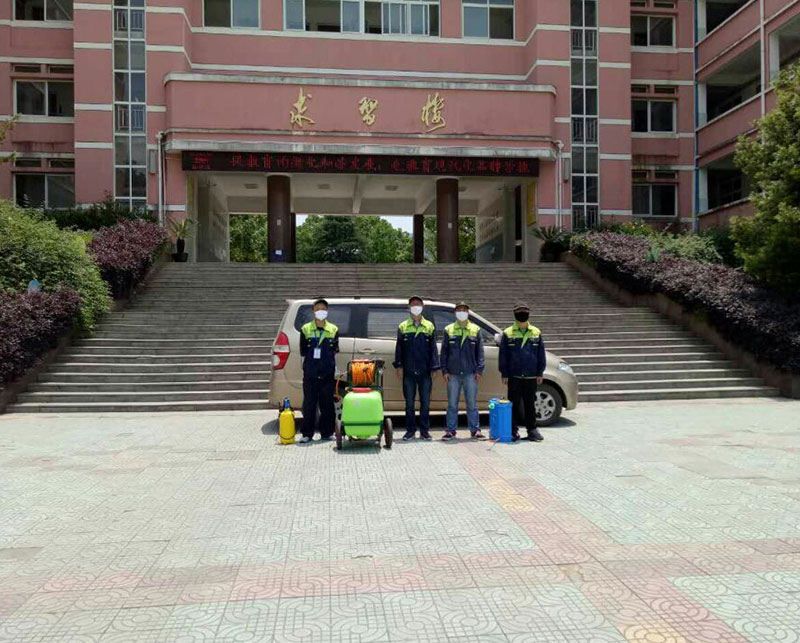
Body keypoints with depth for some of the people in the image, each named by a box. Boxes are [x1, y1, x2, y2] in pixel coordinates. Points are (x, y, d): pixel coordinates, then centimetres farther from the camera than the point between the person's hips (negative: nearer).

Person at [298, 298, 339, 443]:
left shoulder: (333, 330, 9)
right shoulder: (306, 329, 6)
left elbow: (335, 350, 10)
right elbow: (303, 351, 5)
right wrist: (313, 356, -4)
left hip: (327, 373, 1)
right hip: (310, 374, -1)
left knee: (327, 404, 4)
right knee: (309, 404, 1)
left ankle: (326, 433, 13)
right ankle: (307, 434, 8)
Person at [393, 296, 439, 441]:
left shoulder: (429, 327, 8)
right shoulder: (403, 327, 8)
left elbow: (433, 349, 6)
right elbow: (399, 348, 8)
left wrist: (433, 368, 0)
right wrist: (399, 366, 0)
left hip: (425, 372, 0)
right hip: (408, 372, 0)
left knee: (425, 402, 3)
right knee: (409, 403, 4)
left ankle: (424, 430, 12)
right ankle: (410, 430, 13)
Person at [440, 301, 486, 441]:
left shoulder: (475, 330, 7)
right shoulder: (448, 330, 7)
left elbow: (480, 352, 7)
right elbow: (443, 352, 7)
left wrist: (479, 370, -1)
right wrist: (444, 370, 0)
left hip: (470, 373, 0)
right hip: (453, 374, 0)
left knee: (472, 403, 4)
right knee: (452, 404, 4)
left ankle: (475, 430, 11)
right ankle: (451, 430, 11)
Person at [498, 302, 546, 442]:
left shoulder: (536, 333, 8)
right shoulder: (508, 333, 3)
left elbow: (541, 354, 10)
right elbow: (503, 355, 3)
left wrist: (540, 373, 5)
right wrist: (504, 374, -2)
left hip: (531, 376, 1)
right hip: (514, 376, -1)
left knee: (530, 403, 7)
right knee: (515, 403, 3)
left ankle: (532, 429, 15)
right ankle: (514, 430, 12)